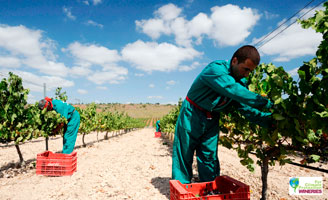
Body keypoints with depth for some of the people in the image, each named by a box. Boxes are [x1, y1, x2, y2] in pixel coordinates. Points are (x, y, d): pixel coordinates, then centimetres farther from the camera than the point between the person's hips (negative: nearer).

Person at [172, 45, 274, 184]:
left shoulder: (241, 82, 0)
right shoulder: (216, 69, -25)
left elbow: (246, 108, -1)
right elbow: (234, 91, -39)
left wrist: (268, 120, -15)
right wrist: (266, 103, -37)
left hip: (212, 119, 6)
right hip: (192, 115, -6)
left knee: (210, 156, 10)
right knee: (184, 155, 4)